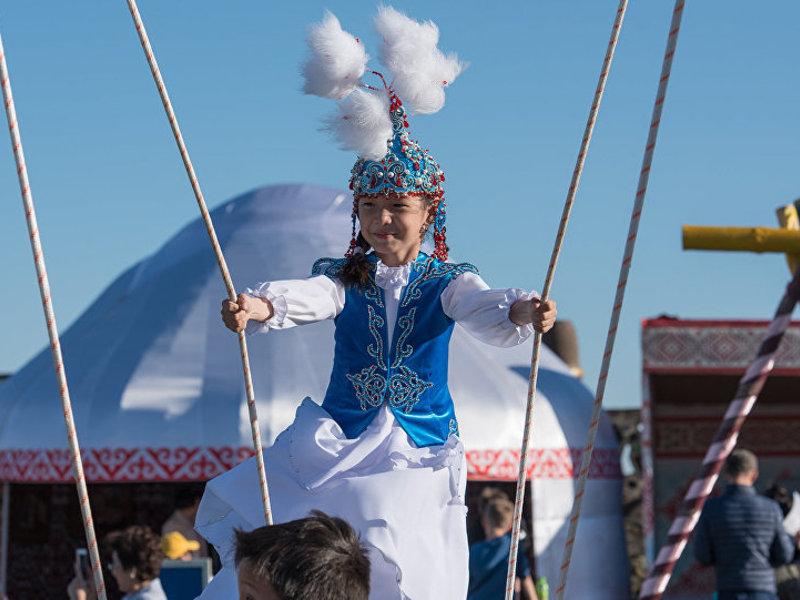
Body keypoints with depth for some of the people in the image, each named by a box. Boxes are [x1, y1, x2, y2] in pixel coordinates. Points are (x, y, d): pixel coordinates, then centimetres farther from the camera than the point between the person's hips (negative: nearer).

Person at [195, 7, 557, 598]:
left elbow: (485, 310, -21)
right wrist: (260, 306, -43)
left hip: (418, 458, -1)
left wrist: (520, 313, -46)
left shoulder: (446, 282, -1)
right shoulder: (346, 279, 2)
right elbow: (307, 296, -20)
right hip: (335, 447, 2)